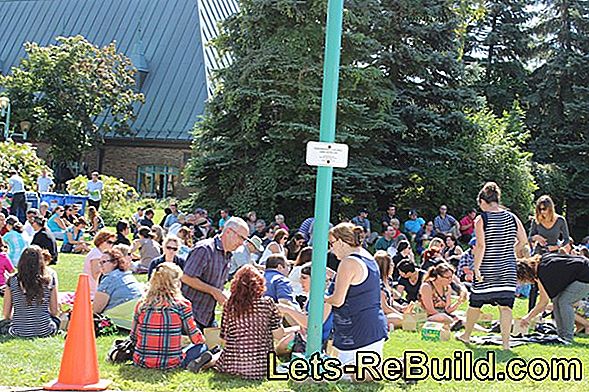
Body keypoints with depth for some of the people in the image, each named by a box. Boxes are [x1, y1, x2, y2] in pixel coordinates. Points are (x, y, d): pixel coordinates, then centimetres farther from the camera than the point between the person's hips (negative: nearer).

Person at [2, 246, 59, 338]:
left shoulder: (12, 281, -8)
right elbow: (54, 312, -1)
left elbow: (6, 314, -1)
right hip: (44, 331, 1)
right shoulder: (49, 280, -9)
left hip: (19, 332, -1)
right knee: (56, 320, 36)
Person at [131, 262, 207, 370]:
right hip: (170, 364, -3)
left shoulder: (141, 304, -2)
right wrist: (202, 340, 23)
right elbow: (195, 337, -1)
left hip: (142, 362, 3)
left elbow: (134, 337, 8)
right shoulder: (182, 304, -10)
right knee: (202, 347, 19)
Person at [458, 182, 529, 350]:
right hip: (508, 270, 3)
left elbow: (481, 246, -16)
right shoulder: (512, 218, 4)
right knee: (506, 306, 5)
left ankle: (466, 335, 31)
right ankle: (506, 342, 0)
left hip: (487, 269, -3)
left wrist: (476, 268, -13)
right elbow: (523, 241, 6)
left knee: (475, 303, 14)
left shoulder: (481, 219, -9)